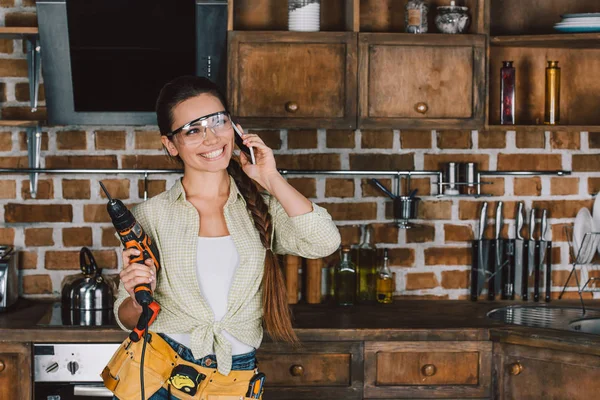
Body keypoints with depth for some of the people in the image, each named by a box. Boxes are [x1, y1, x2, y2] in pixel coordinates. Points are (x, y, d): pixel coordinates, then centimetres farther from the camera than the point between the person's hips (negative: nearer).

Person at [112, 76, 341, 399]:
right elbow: (127, 319, 3)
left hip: (238, 373, 2)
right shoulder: (150, 215, -2)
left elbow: (324, 243, -15)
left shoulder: (261, 205, 3)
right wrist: (138, 300, -20)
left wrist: (271, 179, -9)